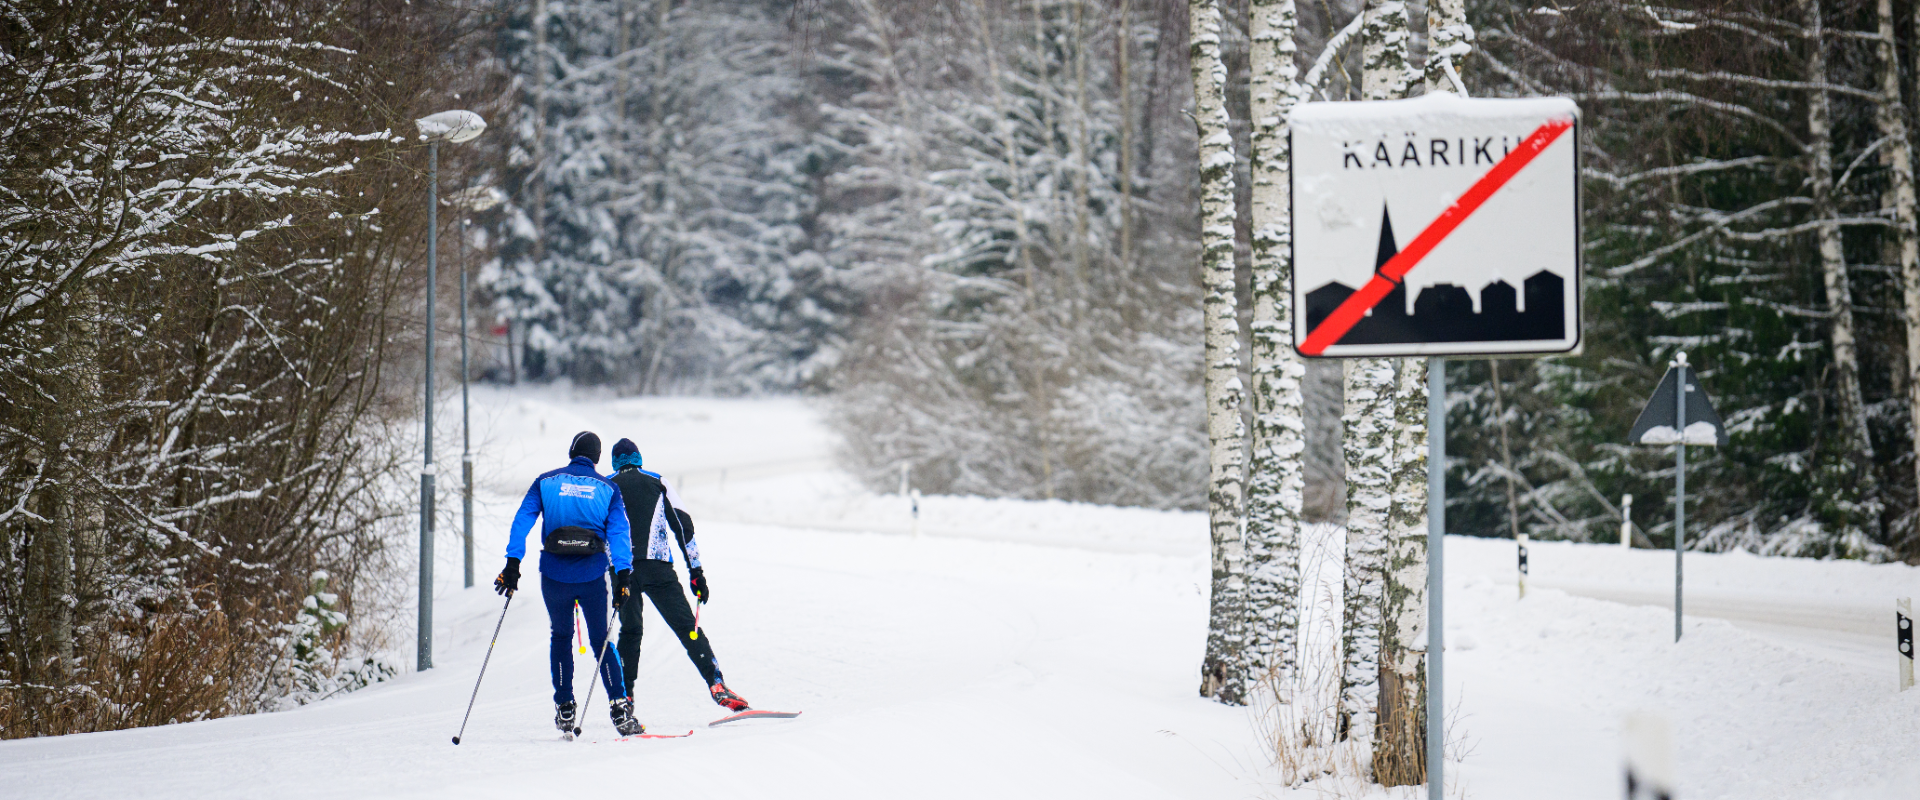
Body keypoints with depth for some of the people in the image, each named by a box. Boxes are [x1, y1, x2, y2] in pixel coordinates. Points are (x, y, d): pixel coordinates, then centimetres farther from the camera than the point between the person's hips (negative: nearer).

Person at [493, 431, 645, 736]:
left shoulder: (546, 482, 6)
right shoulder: (607, 488, 7)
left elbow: (522, 522, -3)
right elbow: (619, 532, -3)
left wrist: (513, 563, -7)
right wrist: (623, 573, -9)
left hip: (554, 574, 0)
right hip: (592, 574, 0)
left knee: (561, 636, 20)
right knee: (601, 640, 11)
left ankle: (564, 708, 14)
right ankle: (619, 707, -2)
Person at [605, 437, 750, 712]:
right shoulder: (657, 483, 14)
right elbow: (682, 524, 7)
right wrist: (696, 571, 6)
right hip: (657, 567, -1)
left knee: (629, 632, 17)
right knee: (687, 626, -5)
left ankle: (624, 695, 10)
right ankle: (716, 684, -20)